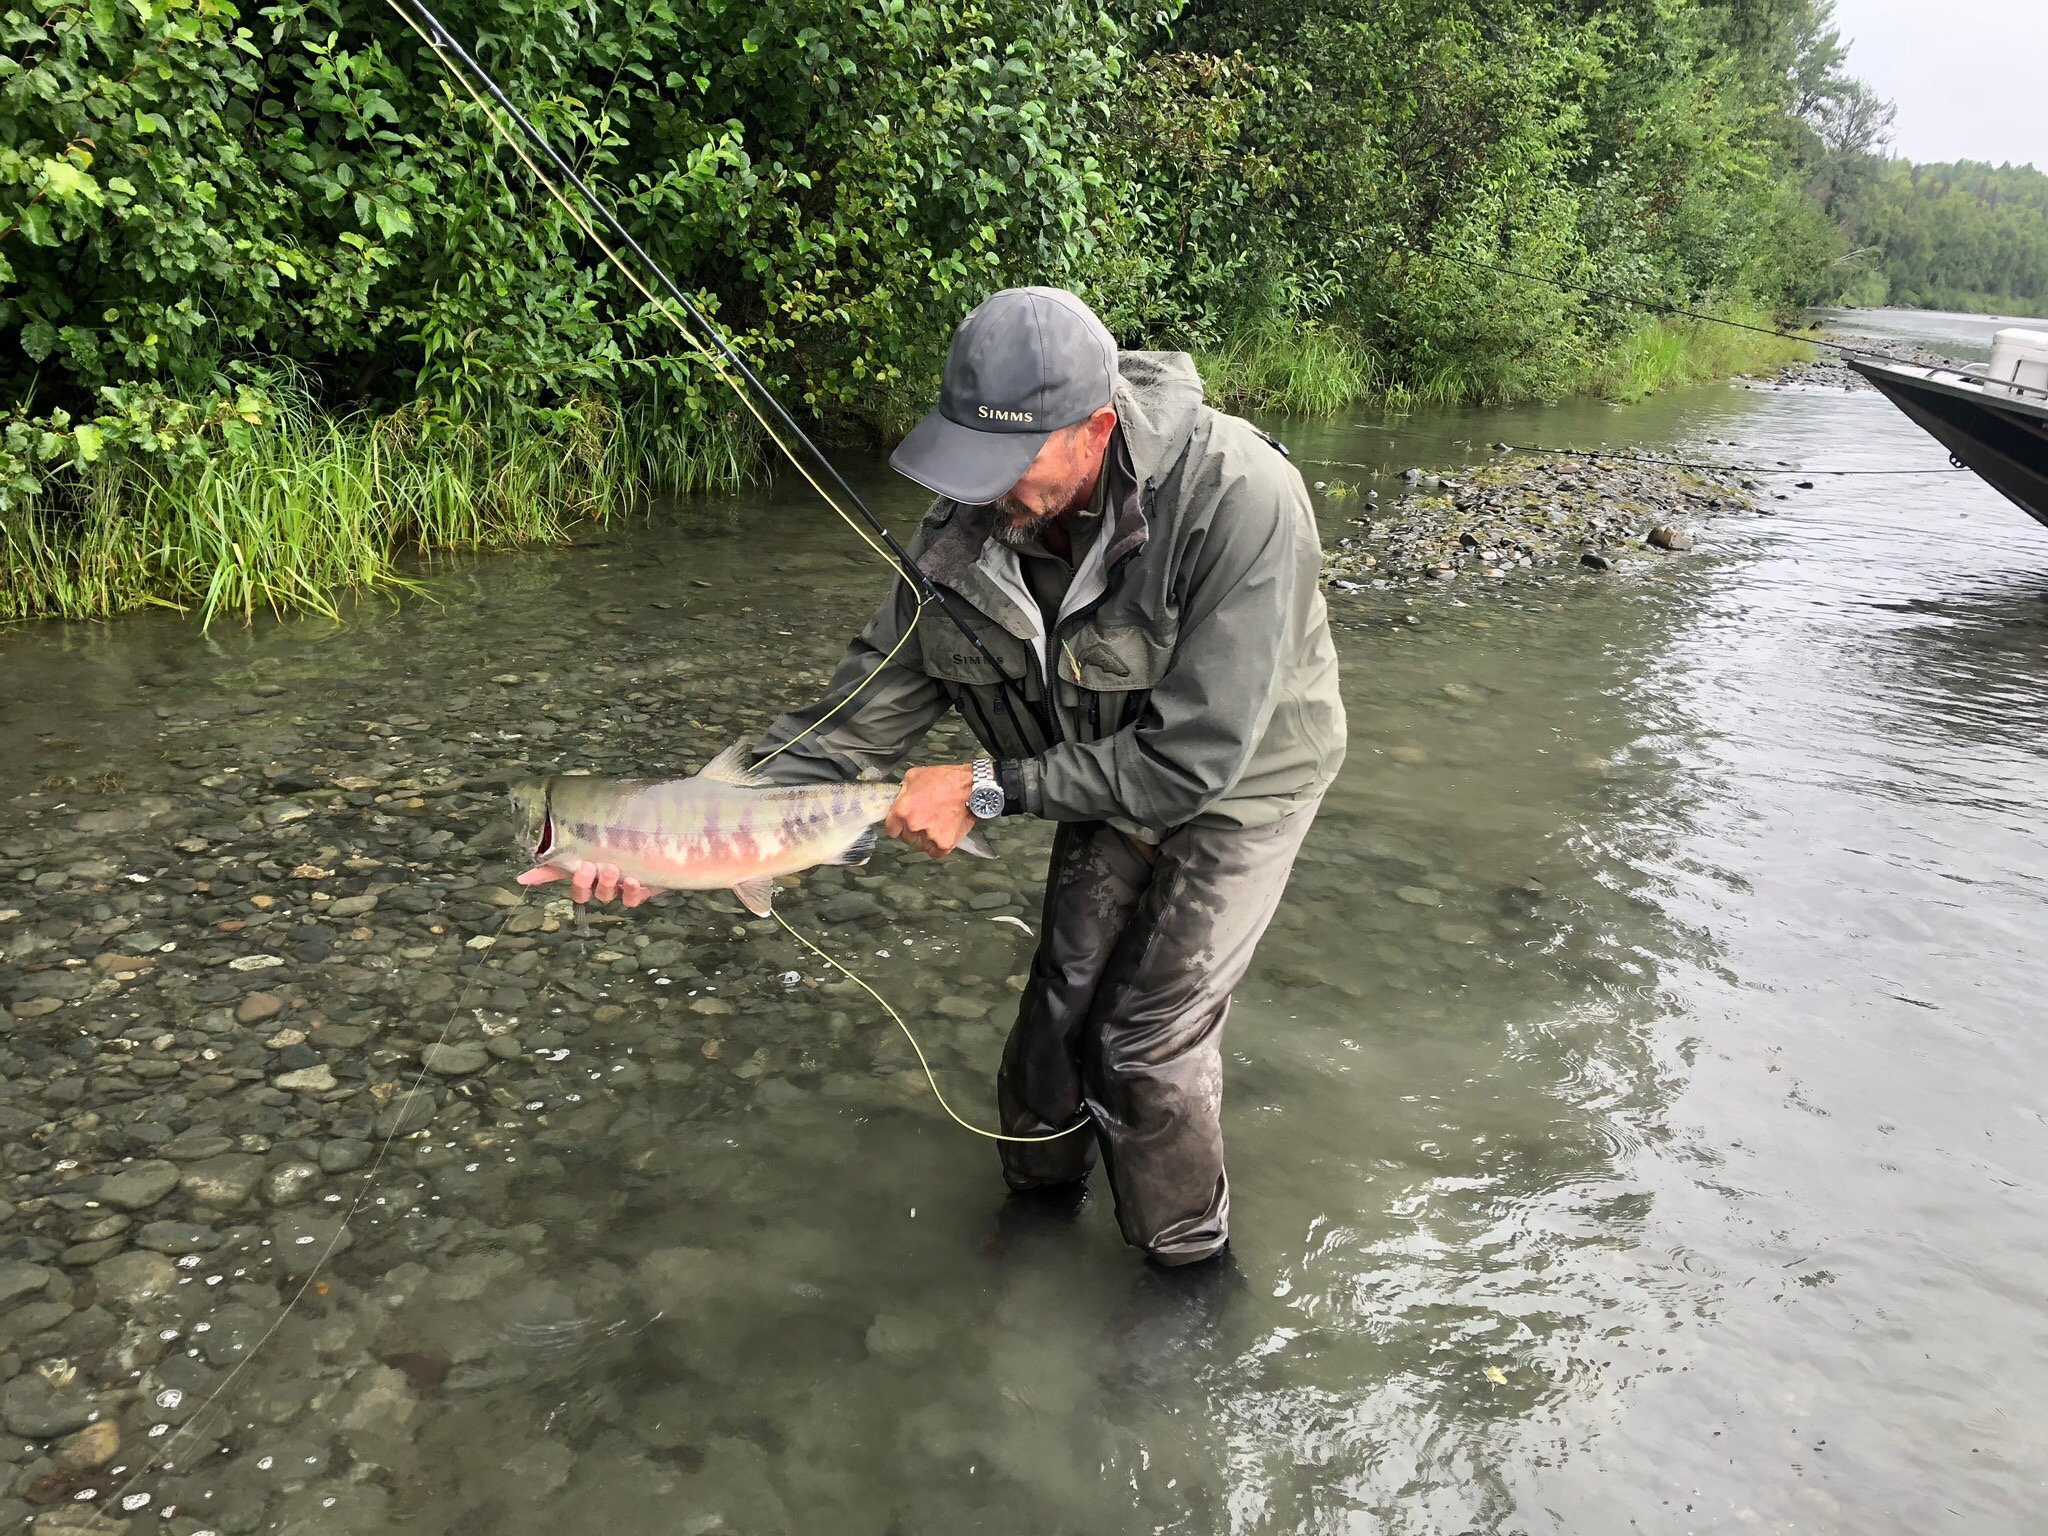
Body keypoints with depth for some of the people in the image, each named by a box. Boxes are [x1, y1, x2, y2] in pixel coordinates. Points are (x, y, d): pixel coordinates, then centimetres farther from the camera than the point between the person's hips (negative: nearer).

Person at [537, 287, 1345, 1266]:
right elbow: (859, 718, -16)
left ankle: (1188, 1262, 21)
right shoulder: (968, 525, -21)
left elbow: (1195, 756, -34)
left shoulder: (1237, 498, -37)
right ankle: (1038, 1196, 35)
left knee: (1148, 1041, -7)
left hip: (1240, 776, -4)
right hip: (1109, 779, 4)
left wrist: (989, 789, -30)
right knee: (1059, 1015, 5)